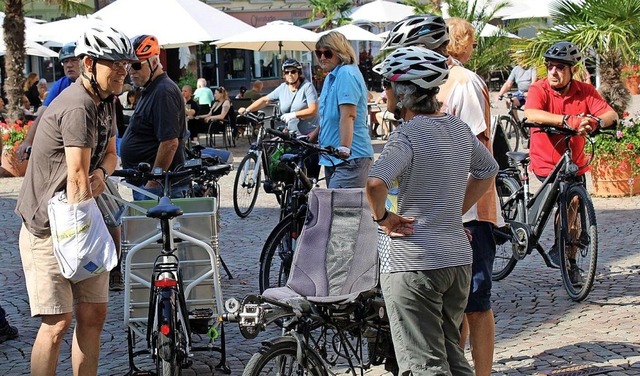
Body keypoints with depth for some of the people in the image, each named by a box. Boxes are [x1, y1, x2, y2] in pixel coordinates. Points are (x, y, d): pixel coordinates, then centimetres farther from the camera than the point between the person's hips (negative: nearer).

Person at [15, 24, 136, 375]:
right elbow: (77, 177, -25)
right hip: (47, 227, -9)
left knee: (93, 315, 7)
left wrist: (101, 172, -6)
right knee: (59, 322, -10)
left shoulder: (106, 101, 8)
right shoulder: (77, 107, -22)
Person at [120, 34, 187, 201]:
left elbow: (170, 143, -23)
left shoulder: (164, 93, -16)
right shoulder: (149, 90, 18)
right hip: (144, 183, 11)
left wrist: (152, 183, -21)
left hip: (158, 187, -11)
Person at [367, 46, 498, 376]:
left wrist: (382, 217, -14)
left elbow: (375, 182, -33)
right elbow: (488, 171, 25)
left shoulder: (407, 135, -16)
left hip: (415, 265, -8)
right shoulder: (459, 129, 8)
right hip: (459, 258, 8)